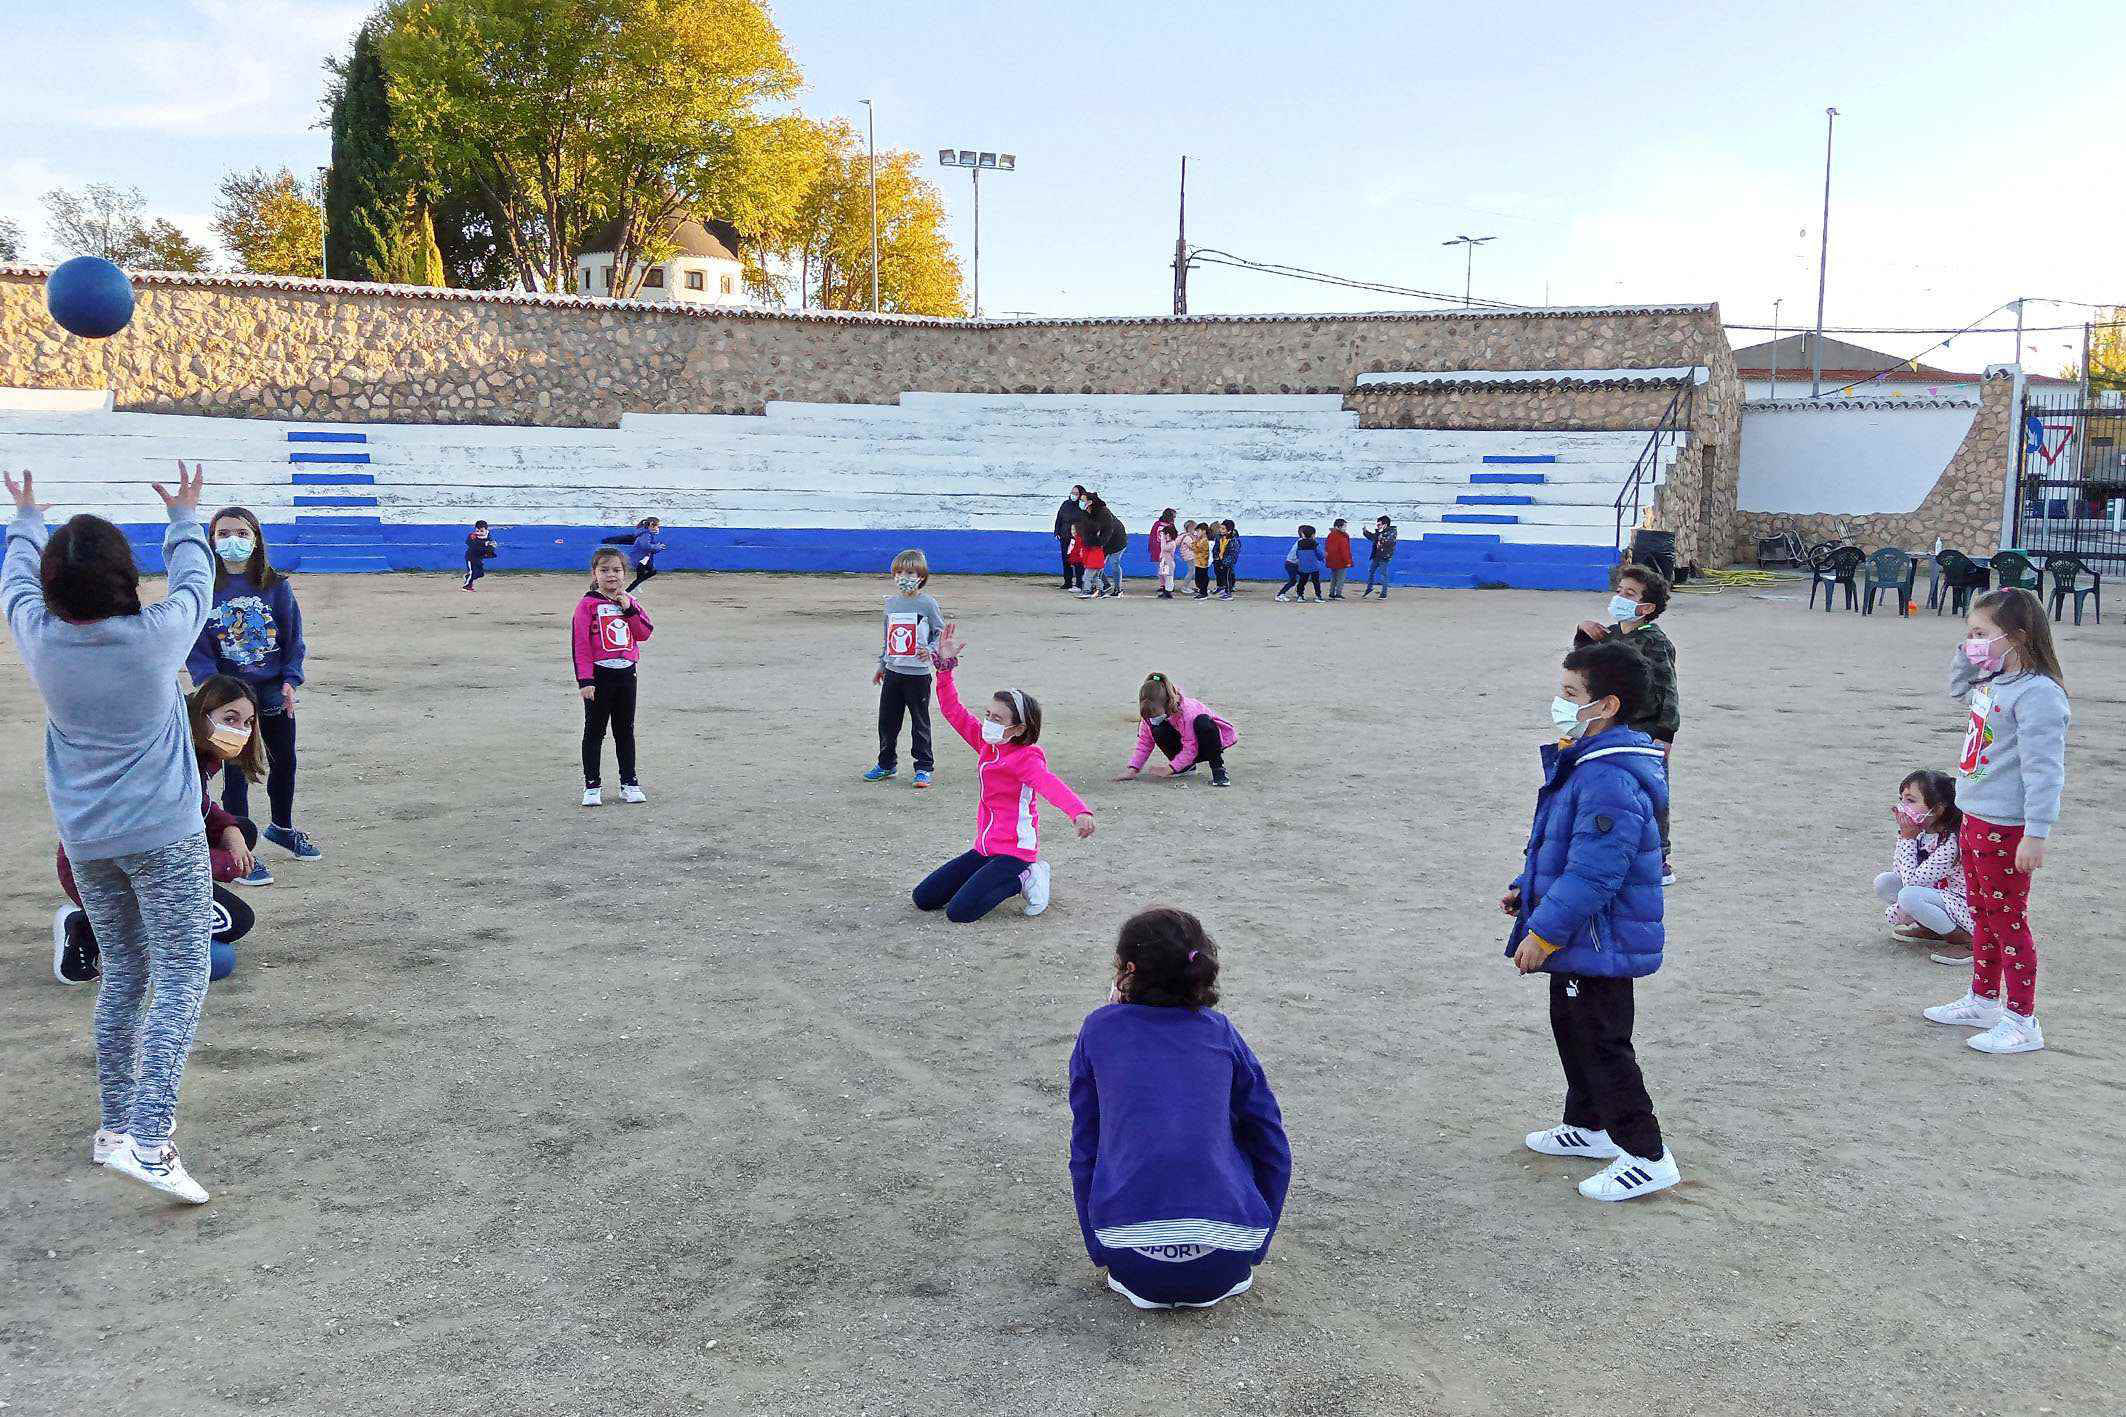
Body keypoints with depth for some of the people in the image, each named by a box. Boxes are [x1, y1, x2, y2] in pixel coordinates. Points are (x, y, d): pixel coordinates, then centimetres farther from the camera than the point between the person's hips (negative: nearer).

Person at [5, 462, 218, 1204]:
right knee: (181, 981, -2)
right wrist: (185, 516, 23)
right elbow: (195, 579, 5)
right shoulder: (157, 636, -16)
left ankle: (116, 1125, 26)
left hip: (86, 839, 5)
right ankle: (147, 1139, -13)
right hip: (164, 836, -5)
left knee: (122, 974, 18)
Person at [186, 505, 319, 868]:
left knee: (284, 762, 17)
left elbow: (294, 637, 3)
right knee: (236, 771, 1)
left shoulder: (277, 586, -1)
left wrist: (290, 679, -8)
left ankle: (281, 827, 40)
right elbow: (197, 647, -6)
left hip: (275, 692, 3)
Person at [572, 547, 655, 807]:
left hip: (626, 673, 5)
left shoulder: (629, 602, 8)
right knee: (594, 731, 4)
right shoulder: (588, 604, -8)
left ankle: (629, 782, 22)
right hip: (599, 675, -4)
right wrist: (585, 680, -17)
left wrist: (629, 609, -12)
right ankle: (592, 786, 11)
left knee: (625, 730, 13)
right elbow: (580, 643, -11)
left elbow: (645, 633, 0)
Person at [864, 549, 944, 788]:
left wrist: (930, 650, -21)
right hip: (893, 672, 5)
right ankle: (886, 764, 26)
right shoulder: (891, 602, 9)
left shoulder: (927, 603, -8)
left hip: (918, 674, -5)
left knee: (920, 722, 3)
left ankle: (923, 768, 14)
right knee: (887, 720, 11)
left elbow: (941, 632, -3)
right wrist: (882, 665, 23)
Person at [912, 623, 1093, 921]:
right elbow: (953, 711, 6)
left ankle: (1022, 880, 0)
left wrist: (1079, 812, -60)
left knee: (959, 912, -23)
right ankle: (995, 878, 17)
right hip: (984, 848, 8)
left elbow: (1051, 785, -39)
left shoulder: (1026, 759, -19)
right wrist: (945, 664, -4)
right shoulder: (985, 743, 3)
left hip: (1014, 852, -8)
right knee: (923, 898, 7)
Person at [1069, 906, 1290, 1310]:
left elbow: (1084, 1148, 11)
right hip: (1223, 1265, 1)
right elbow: (1272, 1146, 13)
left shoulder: (1099, 1029, 6)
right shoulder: (1221, 1032, 8)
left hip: (1131, 1259, -1)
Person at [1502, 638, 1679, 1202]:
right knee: (1572, 1029, 23)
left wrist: (1544, 931, -24)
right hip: (1581, 941, 11)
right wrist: (1526, 888, 18)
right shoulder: (1583, 760, 8)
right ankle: (1588, 1126, 40)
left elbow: (1592, 871, -30)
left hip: (1599, 944, -11)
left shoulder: (1609, 779, -28)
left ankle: (1647, 1156, 10)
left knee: (1602, 1045, -1)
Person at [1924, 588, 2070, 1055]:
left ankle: (2021, 1022, 11)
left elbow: (2043, 769, -24)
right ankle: (1982, 1000, 35)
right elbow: (1958, 687, 31)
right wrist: (1966, 657, 10)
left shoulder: (2037, 693, -22)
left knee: (2008, 922, 0)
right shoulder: (1991, 681, 6)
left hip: (2007, 829, -10)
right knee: (1982, 917, 21)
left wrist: (2036, 834, -25)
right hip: (1975, 820, 10)